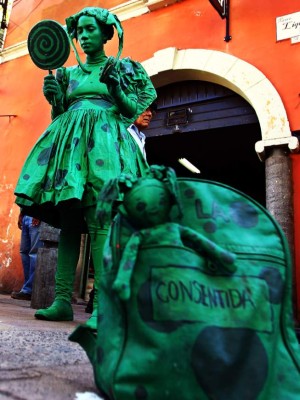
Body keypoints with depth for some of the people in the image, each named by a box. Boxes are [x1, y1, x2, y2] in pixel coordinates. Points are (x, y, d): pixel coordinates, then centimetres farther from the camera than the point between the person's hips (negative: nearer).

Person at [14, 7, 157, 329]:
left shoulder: (121, 67, 14)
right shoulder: (69, 73, 23)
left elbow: (133, 110, 8)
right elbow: (59, 115, 22)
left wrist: (116, 87, -7)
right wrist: (54, 98, 3)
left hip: (104, 141, -4)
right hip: (71, 142, 5)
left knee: (99, 220, -20)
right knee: (67, 223, -4)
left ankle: (102, 305, -21)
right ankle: (62, 301, -3)